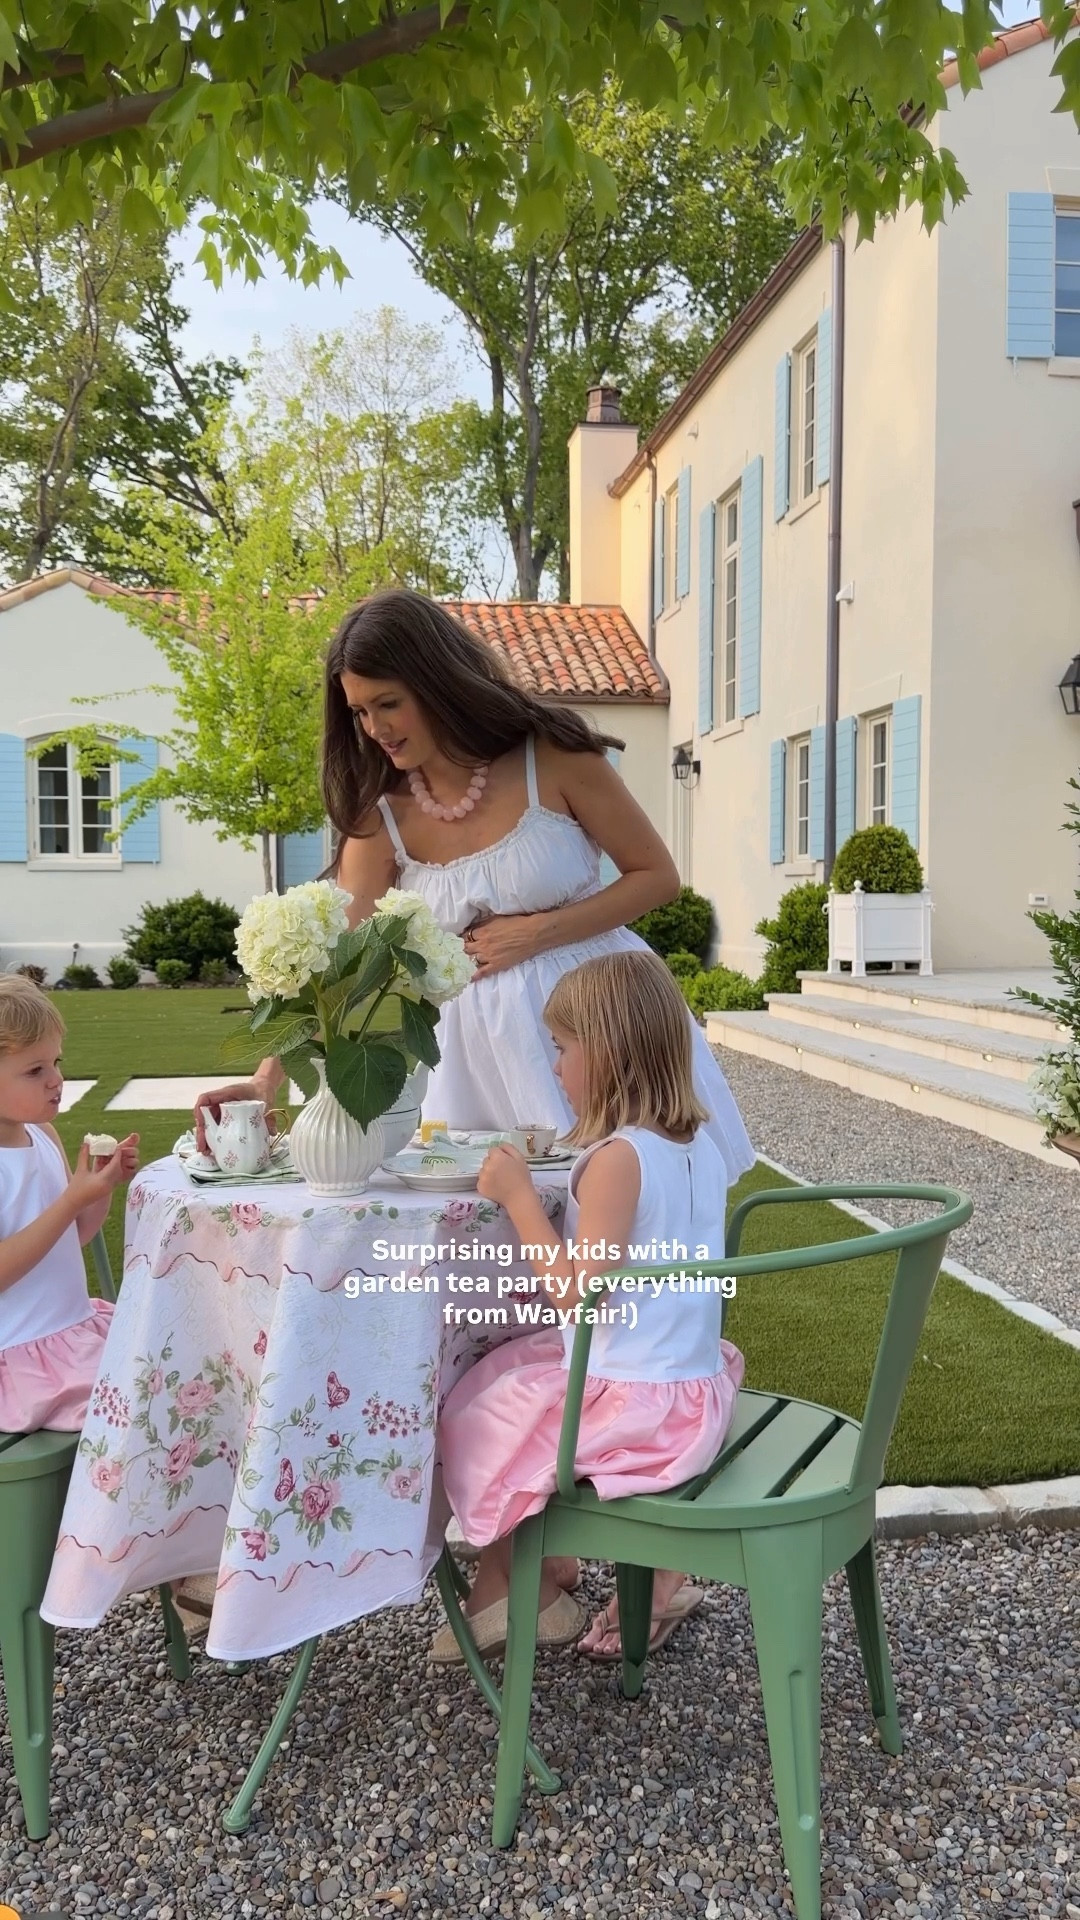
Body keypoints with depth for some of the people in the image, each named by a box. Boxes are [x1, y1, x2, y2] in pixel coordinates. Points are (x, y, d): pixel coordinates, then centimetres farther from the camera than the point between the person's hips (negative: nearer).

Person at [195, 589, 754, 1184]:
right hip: (483, 1041, 2)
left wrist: (535, 933, -14)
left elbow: (657, 876, -4)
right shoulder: (382, 814, -2)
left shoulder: (550, 755, -10)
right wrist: (267, 1079, -20)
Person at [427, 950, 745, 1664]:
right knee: (510, 1374, 24)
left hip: (636, 1401, -9)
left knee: (471, 1421, 8)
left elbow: (575, 1292, -24)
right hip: (698, 1382, 9)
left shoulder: (617, 1157, -23)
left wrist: (519, 1196, -18)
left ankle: (537, 1598, 26)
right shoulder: (701, 1142, 3)